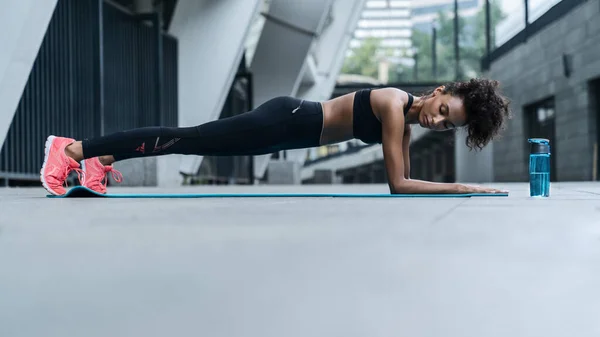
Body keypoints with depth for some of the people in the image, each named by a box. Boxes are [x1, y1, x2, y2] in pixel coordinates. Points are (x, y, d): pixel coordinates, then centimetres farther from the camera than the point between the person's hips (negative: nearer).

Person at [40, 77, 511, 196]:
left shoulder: (407, 120, 6)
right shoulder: (396, 105, -20)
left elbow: (404, 178, 14)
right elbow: (398, 184, -22)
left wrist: (448, 191, 5)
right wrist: (459, 188, -20)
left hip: (290, 126, 8)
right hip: (284, 122, -8)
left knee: (192, 142, 16)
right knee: (184, 140, -4)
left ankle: (102, 162, 29)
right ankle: (73, 149, 3)